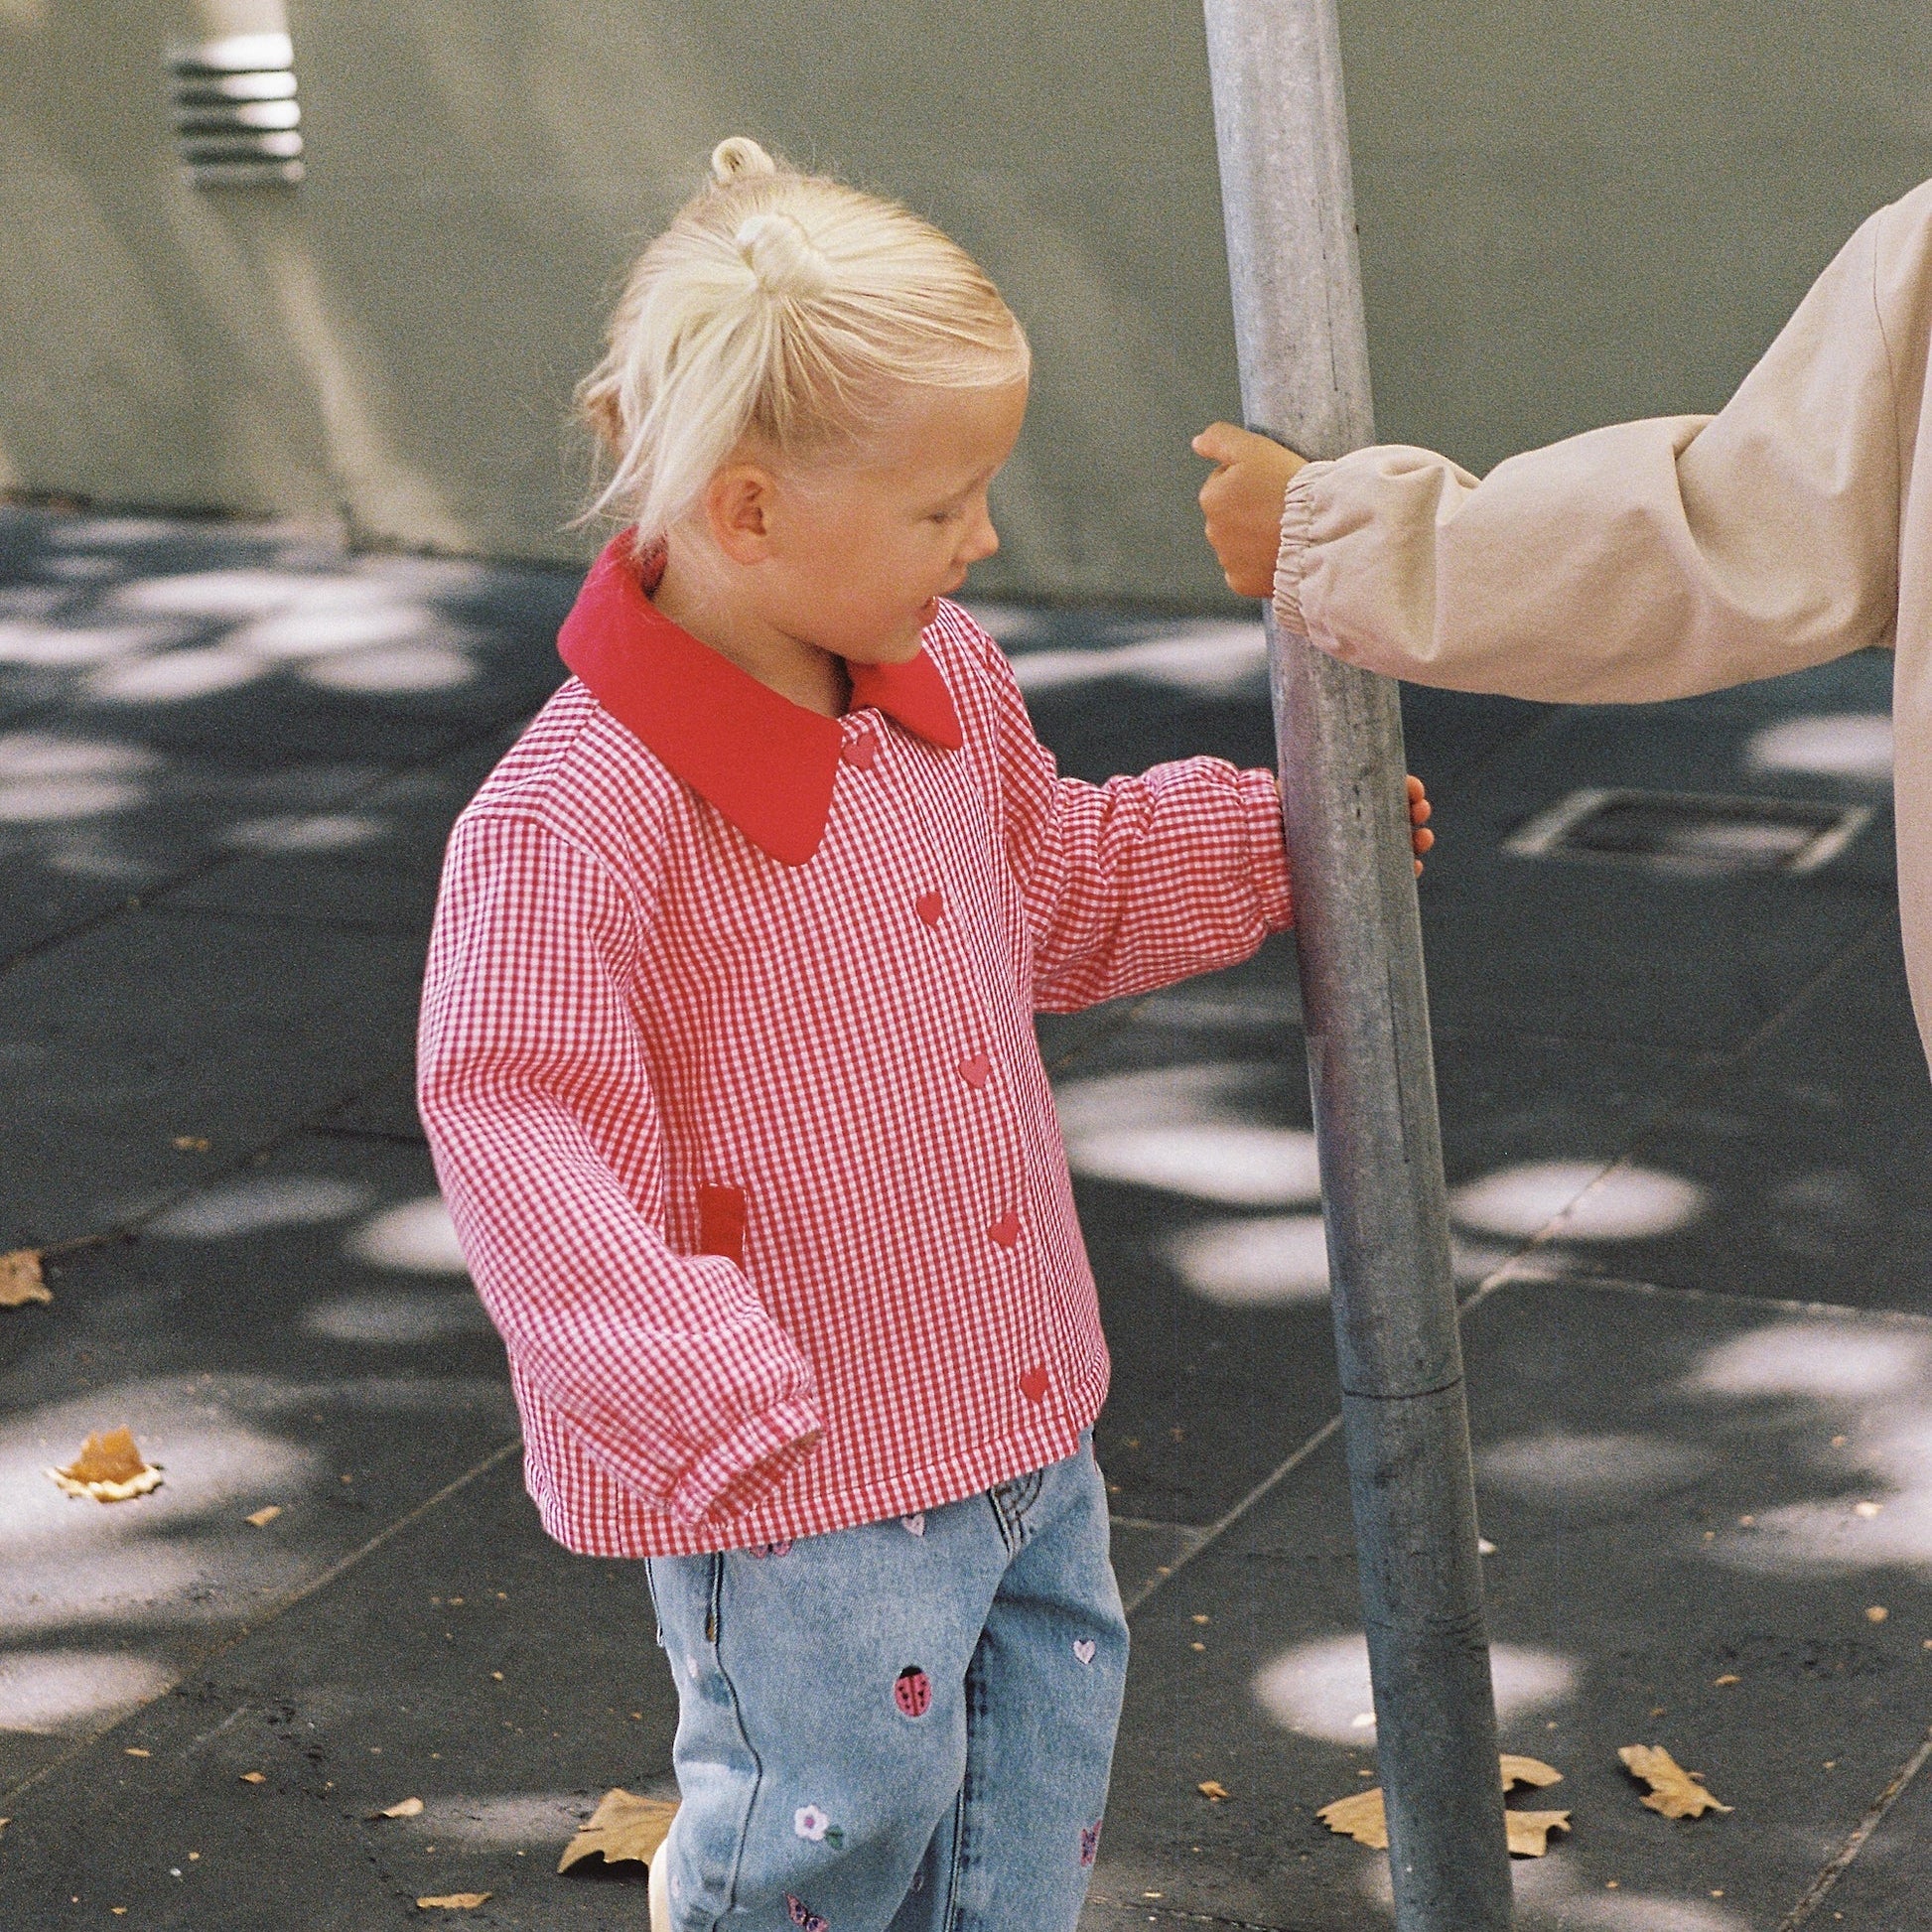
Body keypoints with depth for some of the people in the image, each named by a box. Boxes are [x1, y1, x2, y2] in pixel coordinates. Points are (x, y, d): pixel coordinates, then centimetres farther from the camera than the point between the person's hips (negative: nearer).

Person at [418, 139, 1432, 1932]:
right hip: (798, 1452, -8)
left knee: (1049, 1711, 21)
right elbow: (517, 1129, -26)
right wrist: (691, 1396, -30)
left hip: (1017, 1399, 8)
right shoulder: (580, 818, -26)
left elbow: (1056, 883, 20)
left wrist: (1273, 838, 13)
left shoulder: (944, 680, 1)